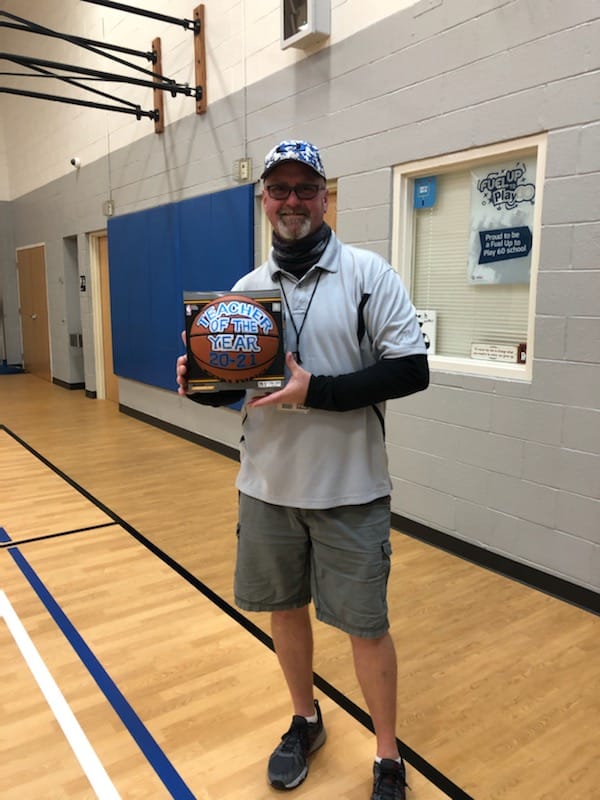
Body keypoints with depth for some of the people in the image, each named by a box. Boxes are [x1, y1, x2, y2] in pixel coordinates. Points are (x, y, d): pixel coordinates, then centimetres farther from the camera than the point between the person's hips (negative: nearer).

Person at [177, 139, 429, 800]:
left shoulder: (368, 273, -7)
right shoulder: (246, 288, 6)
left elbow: (411, 370, -14)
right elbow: (231, 384, 12)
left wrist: (316, 391, -23)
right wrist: (198, 385, -10)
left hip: (349, 491, -4)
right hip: (267, 486, 5)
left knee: (365, 624, 7)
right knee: (284, 609, 17)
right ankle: (305, 722, 44)